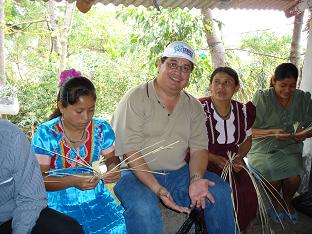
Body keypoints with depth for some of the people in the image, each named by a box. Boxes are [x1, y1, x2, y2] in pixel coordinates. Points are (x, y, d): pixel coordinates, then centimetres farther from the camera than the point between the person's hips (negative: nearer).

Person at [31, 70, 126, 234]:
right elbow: (38, 180, -8)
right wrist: (72, 181, -24)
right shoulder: (46, 134, -8)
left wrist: (112, 171, -11)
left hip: (97, 198, 2)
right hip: (60, 202, -2)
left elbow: (111, 160, 13)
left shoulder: (102, 129, 0)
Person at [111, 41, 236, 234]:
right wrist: (157, 189, -25)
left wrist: (196, 179, -16)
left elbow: (199, 148, 5)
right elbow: (130, 150, -16)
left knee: (221, 191, -13)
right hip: (138, 174, -5)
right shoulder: (135, 99, -8)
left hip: (178, 173, 5)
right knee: (144, 208, -34)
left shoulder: (194, 106, 9)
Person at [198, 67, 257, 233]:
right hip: (204, 163, -4)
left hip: (232, 162, 4)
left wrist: (239, 157, -3)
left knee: (248, 193, -16)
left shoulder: (243, 111, 1)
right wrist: (215, 159, -20)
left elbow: (247, 140, 16)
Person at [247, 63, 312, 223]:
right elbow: (250, 131, -9)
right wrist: (272, 133, -24)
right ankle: (276, 203, 11)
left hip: (288, 145, 3)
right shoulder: (262, 98, -11)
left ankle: (287, 202, 15)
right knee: (274, 178, -27)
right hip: (262, 146, -3)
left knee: (294, 178, -23)